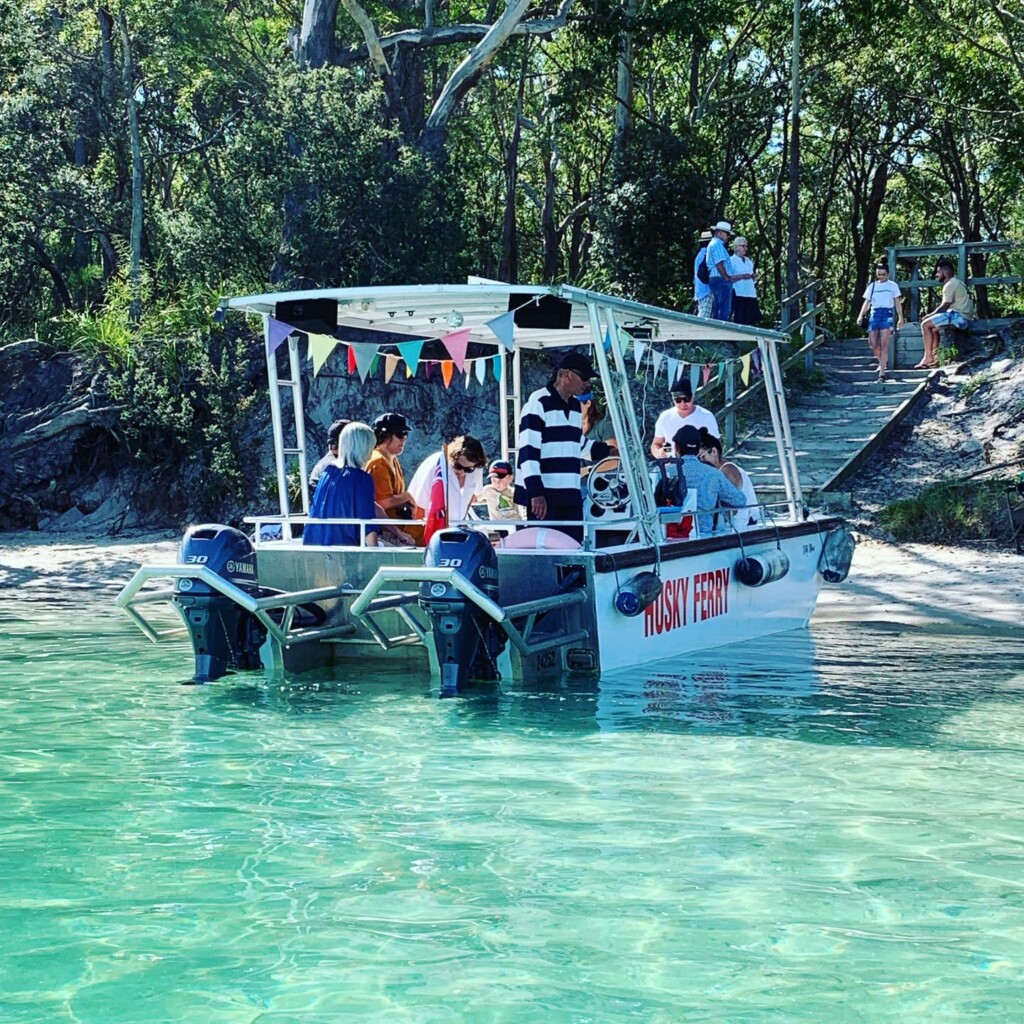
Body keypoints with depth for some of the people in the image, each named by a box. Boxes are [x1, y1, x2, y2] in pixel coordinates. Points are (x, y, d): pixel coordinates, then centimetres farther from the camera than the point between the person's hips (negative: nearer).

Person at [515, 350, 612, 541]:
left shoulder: (575, 405, 17)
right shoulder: (538, 403, -10)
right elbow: (528, 451, -15)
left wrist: (608, 449, 19)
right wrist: (535, 492, -21)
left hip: (570, 495, 8)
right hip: (542, 496, -8)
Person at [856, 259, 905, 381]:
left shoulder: (893, 285, 8)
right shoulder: (872, 286, 12)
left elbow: (897, 302, 12)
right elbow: (867, 303, 10)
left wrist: (901, 318, 7)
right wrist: (861, 316, -4)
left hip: (887, 314, -3)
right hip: (874, 314, 3)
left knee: (884, 343, -13)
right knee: (873, 344, -1)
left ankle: (882, 372, -14)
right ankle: (883, 363, 27)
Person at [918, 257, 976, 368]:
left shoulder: (950, 285, -12)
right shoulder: (956, 282, 22)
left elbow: (944, 307, -15)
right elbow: (944, 305, 20)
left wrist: (929, 316, -3)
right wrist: (931, 315, 11)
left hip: (958, 316, -11)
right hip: (962, 318, 11)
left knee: (926, 324, -11)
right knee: (933, 328, 21)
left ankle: (928, 357, -12)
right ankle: (934, 357, 12)